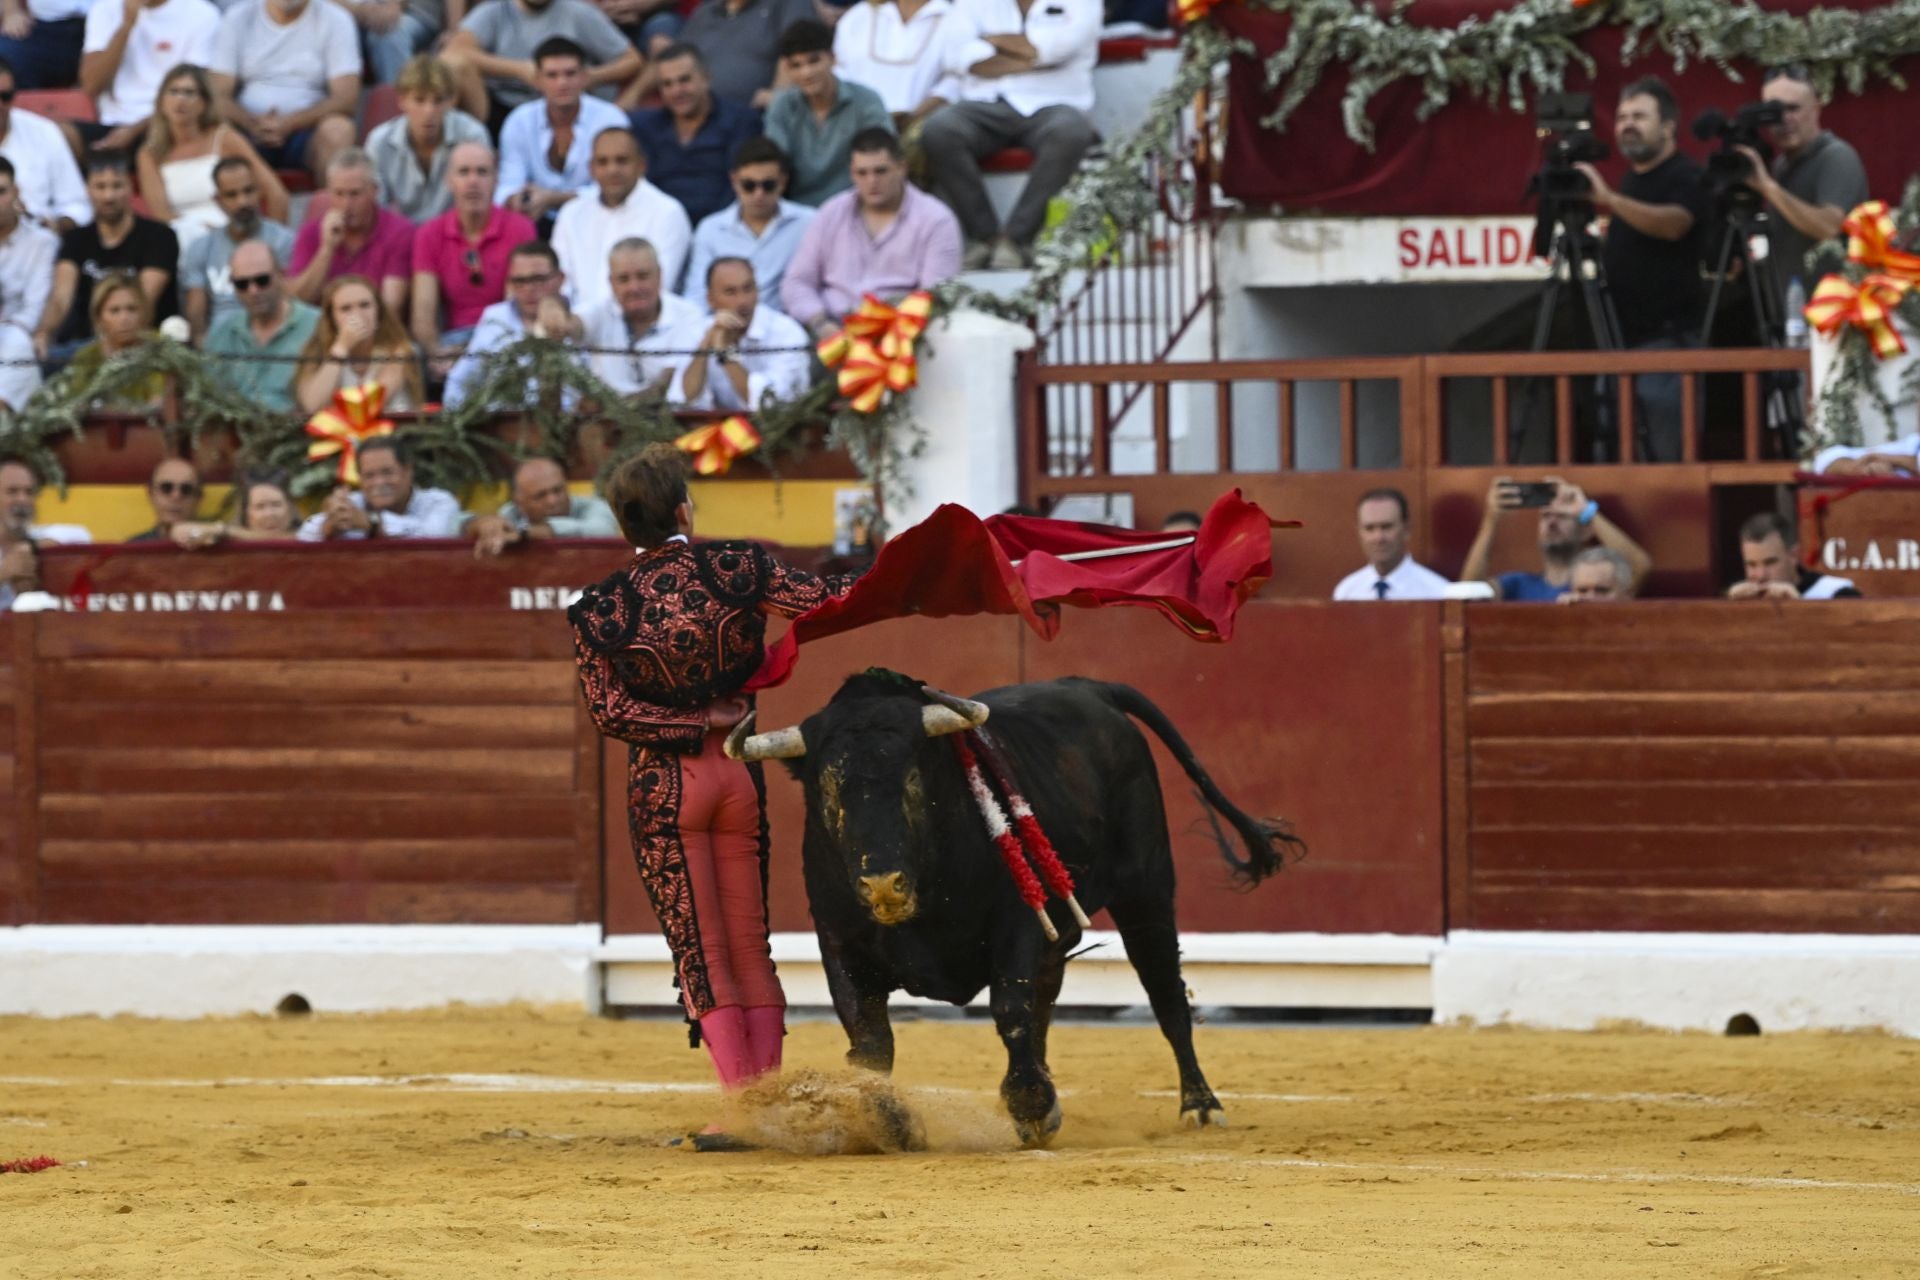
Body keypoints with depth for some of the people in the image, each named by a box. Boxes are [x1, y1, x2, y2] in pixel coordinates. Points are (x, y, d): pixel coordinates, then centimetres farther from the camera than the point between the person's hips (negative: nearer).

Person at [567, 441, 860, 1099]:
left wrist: (694, 725, -4)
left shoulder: (600, 609, -6)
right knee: (751, 950, 12)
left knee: (702, 956, 1)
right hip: (740, 773, 2)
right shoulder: (736, 569, -4)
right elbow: (830, 599, -6)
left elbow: (608, 709, -10)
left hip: (663, 780, -2)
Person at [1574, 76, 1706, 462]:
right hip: (1627, 336, 9)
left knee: (1668, 454, -11)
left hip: (1667, 339, -9)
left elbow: (1673, 224, -29)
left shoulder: (1685, 177, -7)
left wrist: (1609, 199, -37)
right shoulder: (1631, 179, 19)